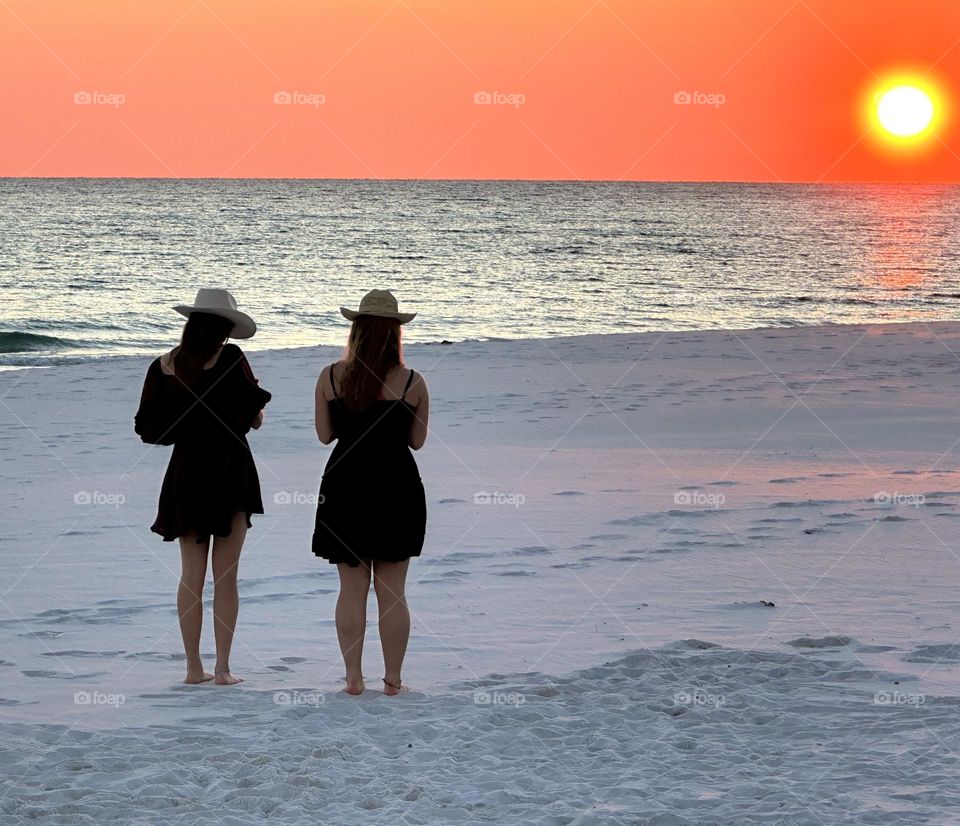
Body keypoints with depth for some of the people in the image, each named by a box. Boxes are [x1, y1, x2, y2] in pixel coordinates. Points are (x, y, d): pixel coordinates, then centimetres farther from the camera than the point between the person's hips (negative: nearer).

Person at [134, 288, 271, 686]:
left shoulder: (163, 367, 1)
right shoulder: (230, 359, -10)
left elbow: (148, 428, 4)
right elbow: (252, 415, -11)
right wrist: (254, 416, 12)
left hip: (185, 472, 3)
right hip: (229, 473, -3)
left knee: (191, 575, 10)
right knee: (225, 577, 2)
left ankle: (194, 667, 11)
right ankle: (223, 668, 1)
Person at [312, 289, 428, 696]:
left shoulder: (330, 377, -4)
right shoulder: (413, 383, -8)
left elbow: (325, 434, 4)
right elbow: (417, 441, 2)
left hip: (345, 486, 1)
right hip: (396, 488, -1)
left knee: (351, 589, 8)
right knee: (392, 591, 6)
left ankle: (353, 677, 8)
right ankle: (393, 678, 9)